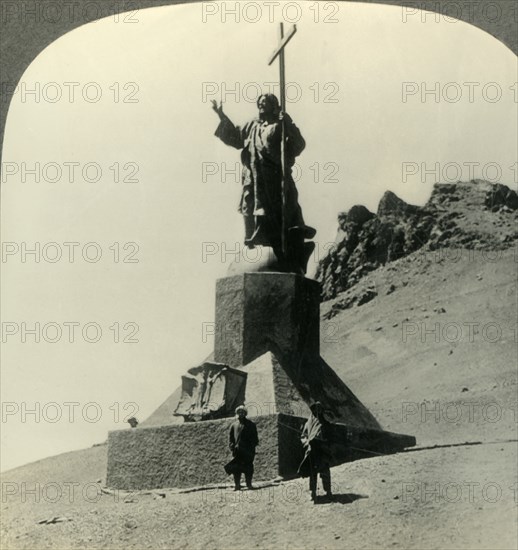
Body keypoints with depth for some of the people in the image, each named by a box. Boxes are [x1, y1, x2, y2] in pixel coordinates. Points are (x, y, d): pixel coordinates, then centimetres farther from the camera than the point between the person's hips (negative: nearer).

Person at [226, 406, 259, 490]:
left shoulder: (250, 425, 9)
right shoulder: (234, 425, 14)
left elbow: (254, 438, 7)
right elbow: (230, 437, 12)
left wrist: (252, 447, -5)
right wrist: (232, 447, -2)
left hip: (248, 451, -1)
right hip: (237, 451, 1)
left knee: (248, 467, -1)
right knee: (236, 468, -3)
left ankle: (249, 484, 6)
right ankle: (237, 485, 0)